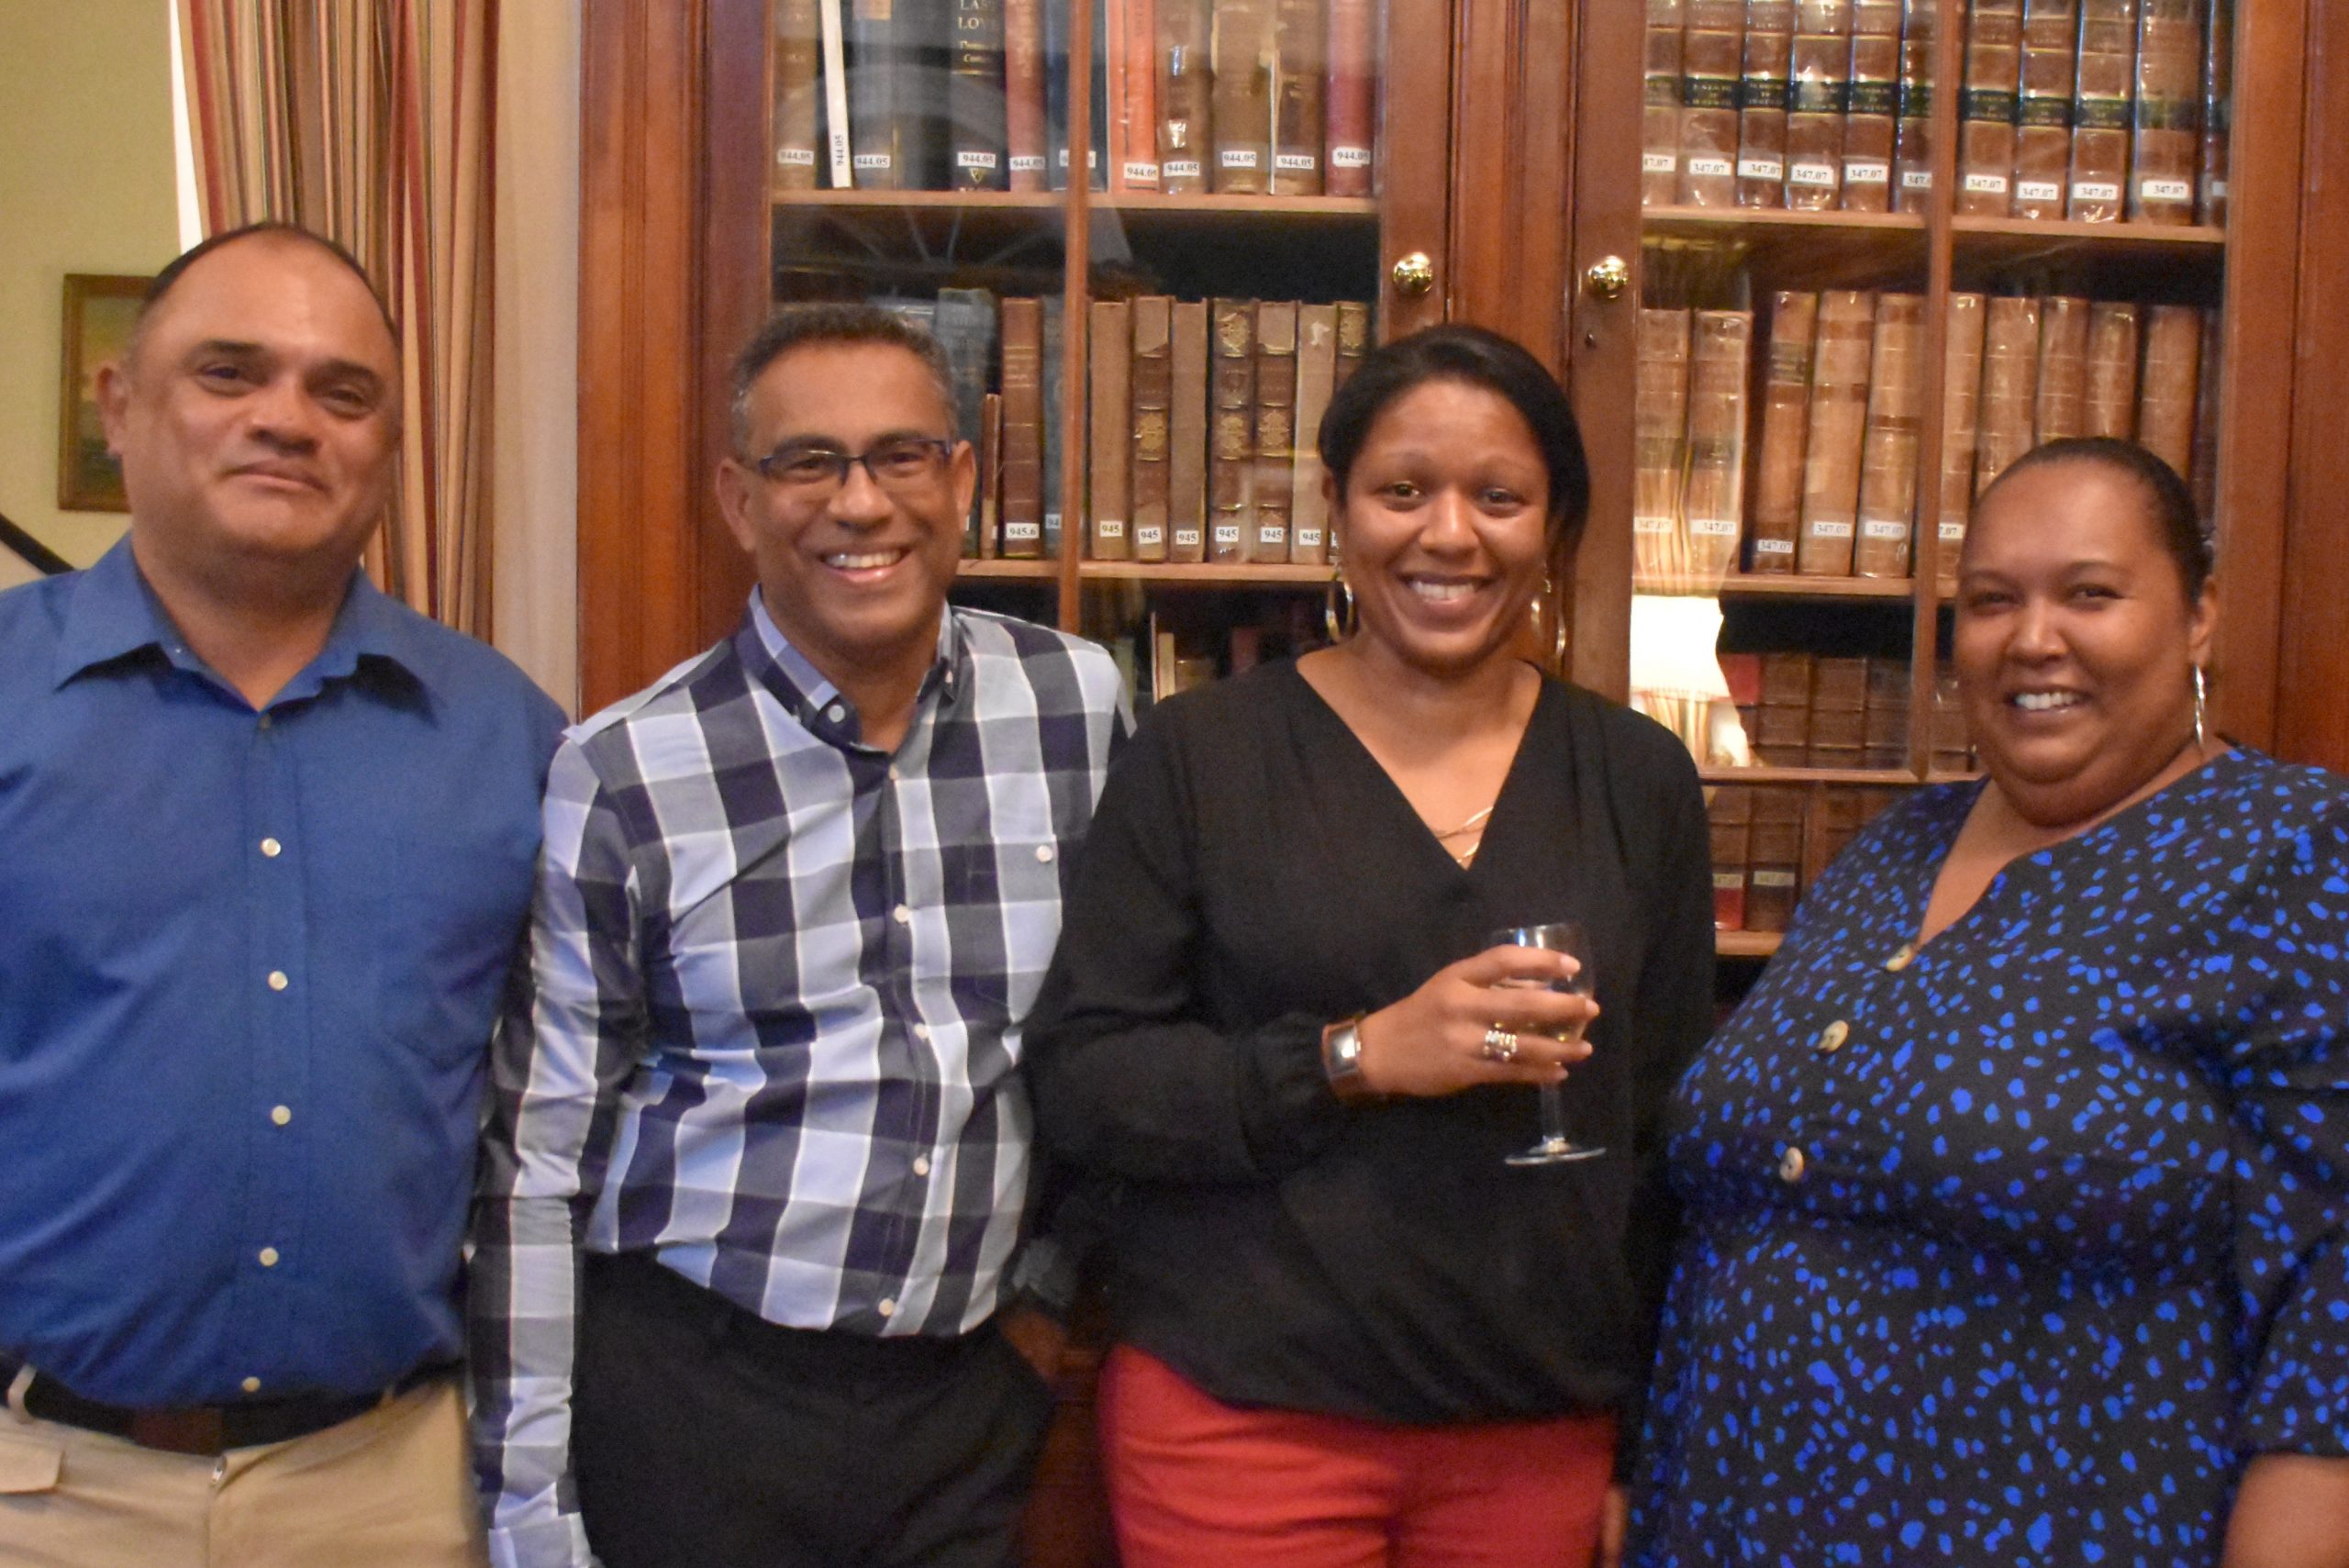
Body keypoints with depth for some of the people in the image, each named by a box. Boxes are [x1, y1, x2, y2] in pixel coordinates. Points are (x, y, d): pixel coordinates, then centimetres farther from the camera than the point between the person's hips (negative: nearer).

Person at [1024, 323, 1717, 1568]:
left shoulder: (1638, 780, 4)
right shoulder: (1200, 754, -4)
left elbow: (1668, 1128, 9)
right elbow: (1079, 1082, -8)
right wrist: (1359, 1056, -20)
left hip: (1541, 1432, 3)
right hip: (1239, 1415, -2)